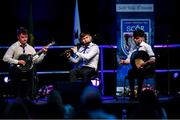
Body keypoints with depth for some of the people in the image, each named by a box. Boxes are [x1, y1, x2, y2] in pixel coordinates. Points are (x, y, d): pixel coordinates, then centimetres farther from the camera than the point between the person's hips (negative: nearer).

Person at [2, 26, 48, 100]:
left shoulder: (30, 48, 9)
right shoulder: (14, 47, -4)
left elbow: (36, 60, 6)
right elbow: (5, 58, -13)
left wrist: (43, 53, -9)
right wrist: (18, 62, -19)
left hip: (28, 73, 4)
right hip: (17, 73, -4)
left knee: (28, 96, 5)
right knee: (18, 95, -4)